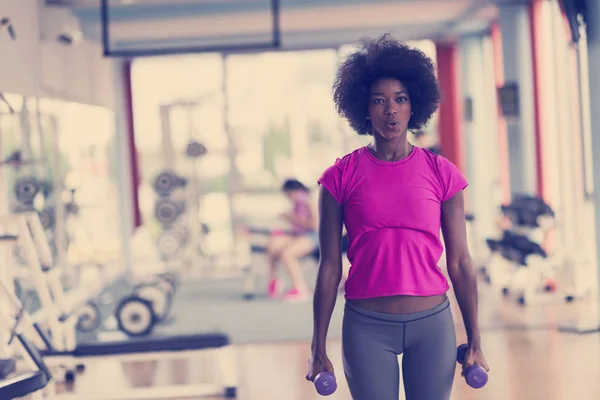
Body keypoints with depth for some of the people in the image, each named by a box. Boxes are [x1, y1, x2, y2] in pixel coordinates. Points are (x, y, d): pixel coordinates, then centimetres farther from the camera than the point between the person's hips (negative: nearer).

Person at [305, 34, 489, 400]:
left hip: (432, 324, 1)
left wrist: (475, 341, 3)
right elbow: (329, 267, 0)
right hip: (367, 327, -1)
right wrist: (319, 348, 0)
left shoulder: (441, 173, 1)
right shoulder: (341, 177, -1)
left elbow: (460, 262, 3)